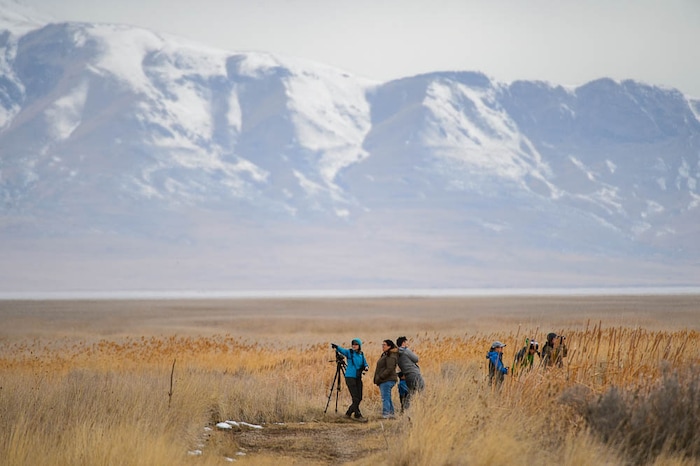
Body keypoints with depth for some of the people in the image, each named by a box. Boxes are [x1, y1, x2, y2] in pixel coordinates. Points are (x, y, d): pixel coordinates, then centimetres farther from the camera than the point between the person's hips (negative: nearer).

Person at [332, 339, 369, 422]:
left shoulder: (361, 354, 10)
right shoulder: (349, 352, -4)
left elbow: (365, 363, 14)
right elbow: (342, 350, -21)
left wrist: (366, 367, -10)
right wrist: (336, 347, -42)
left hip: (358, 378, 6)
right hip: (350, 377, -6)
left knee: (359, 398, 7)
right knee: (355, 398, -9)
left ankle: (348, 413, 22)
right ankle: (358, 415, 0)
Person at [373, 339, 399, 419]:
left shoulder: (391, 357, -15)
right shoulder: (385, 355, 19)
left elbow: (389, 369, -23)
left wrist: (380, 377, -22)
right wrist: (378, 379, 19)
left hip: (387, 380, -11)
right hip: (385, 380, 11)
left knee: (385, 398, -13)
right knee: (388, 398, 16)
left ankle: (386, 414, -16)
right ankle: (391, 413, 22)